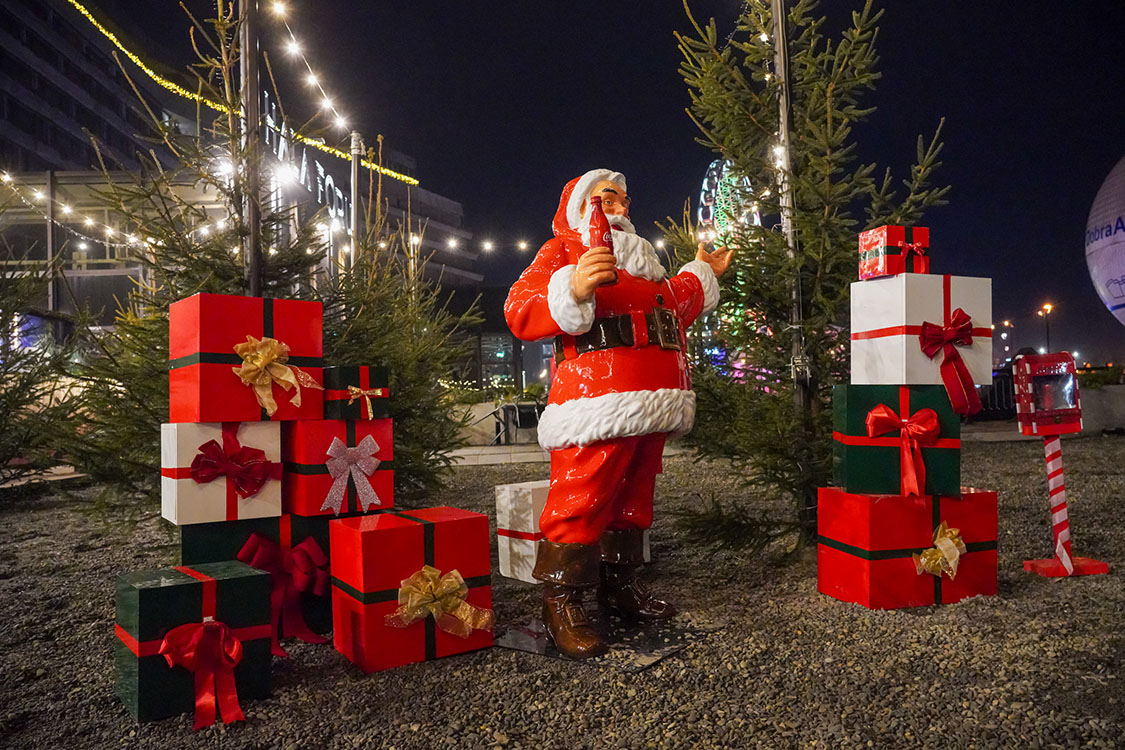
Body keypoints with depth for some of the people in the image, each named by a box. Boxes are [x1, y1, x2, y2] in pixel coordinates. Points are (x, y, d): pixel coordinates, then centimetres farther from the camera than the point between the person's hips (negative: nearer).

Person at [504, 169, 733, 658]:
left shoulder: (639, 260, 31)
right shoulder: (563, 250, 4)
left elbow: (673, 307, 44)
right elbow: (521, 310, -13)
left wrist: (702, 274, 48)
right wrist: (574, 289, -29)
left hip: (650, 402, 9)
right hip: (596, 395, -8)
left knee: (635, 493, 12)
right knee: (582, 495, -13)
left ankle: (620, 585, 24)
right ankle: (561, 602, -3)